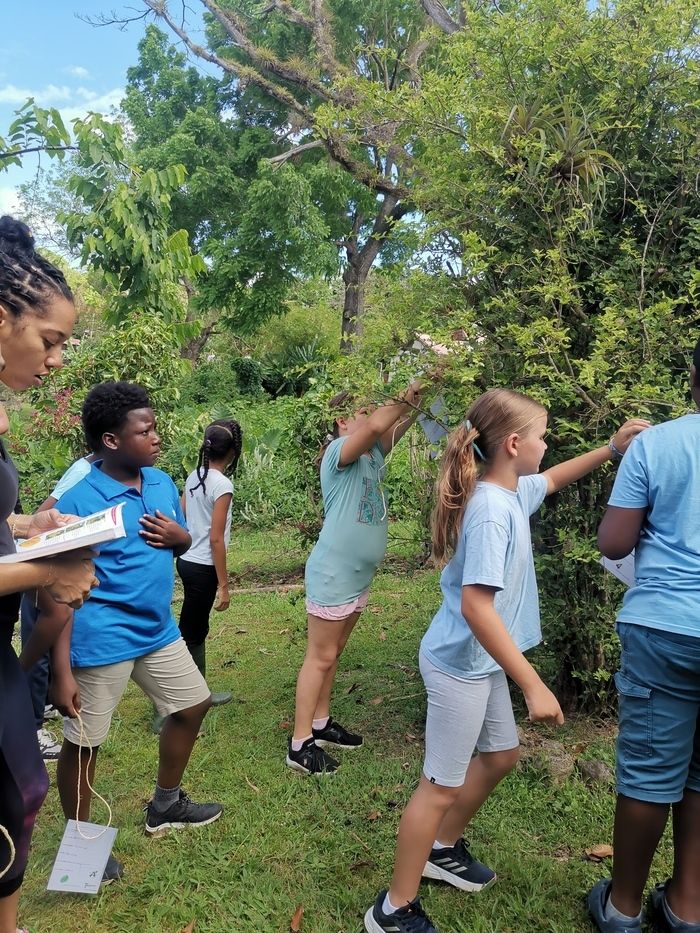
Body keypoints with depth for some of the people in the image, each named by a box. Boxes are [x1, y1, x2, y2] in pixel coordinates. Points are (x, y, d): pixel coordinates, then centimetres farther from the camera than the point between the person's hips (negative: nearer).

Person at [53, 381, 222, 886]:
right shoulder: (76, 498, -19)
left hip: (158, 630, 8)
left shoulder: (162, 482, 1)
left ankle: (165, 806, 42)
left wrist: (178, 536, -11)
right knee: (83, 742, 8)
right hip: (101, 639, -7)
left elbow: (185, 542, 15)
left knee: (193, 704, 20)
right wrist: (62, 669, -20)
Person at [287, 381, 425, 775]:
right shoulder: (339, 451, -15)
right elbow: (377, 425, -31)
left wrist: (419, 404, -12)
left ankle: (321, 724, 31)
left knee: (333, 654, 18)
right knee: (320, 657, -1)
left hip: (359, 576, 9)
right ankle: (300, 744, 8)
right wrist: (405, 398, -20)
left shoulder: (372, 455, 9)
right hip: (333, 574, -9)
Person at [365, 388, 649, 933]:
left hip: (482, 662, 10)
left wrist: (613, 448, 15)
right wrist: (534, 686, -30)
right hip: (460, 664, -10)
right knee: (443, 785, 3)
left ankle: (443, 848, 44)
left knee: (501, 755, 24)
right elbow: (476, 606, -33)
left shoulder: (513, 492, 2)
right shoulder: (491, 510, -28)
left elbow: (554, 480, 24)